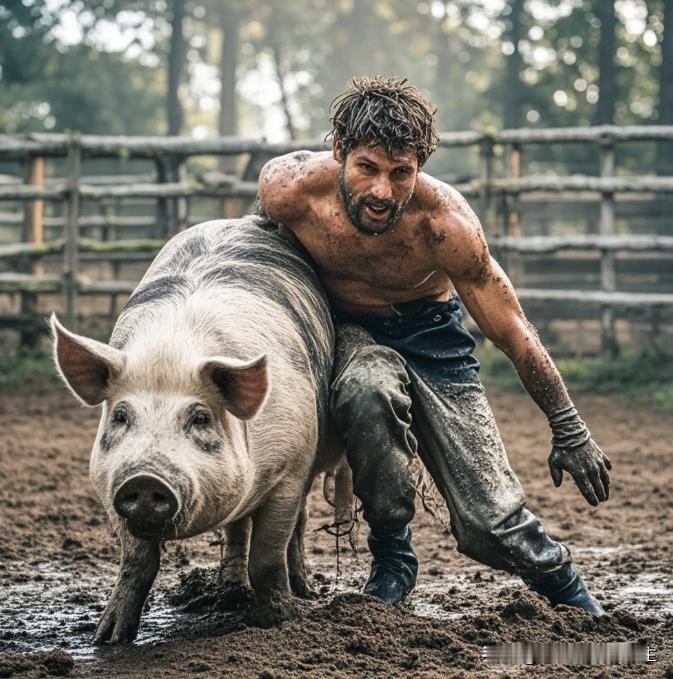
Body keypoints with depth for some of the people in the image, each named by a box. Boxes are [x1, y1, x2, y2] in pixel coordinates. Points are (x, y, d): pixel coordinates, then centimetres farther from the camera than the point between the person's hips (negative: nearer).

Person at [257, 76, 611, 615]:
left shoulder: (446, 223, -30)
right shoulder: (289, 187, -27)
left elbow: (512, 332, -17)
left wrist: (569, 430, -12)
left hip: (428, 332, -1)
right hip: (345, 329, 1)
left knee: (491, 522, -9)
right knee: (369, 393, -37)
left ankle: (566, 586, 24)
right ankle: (392, 558, -15)